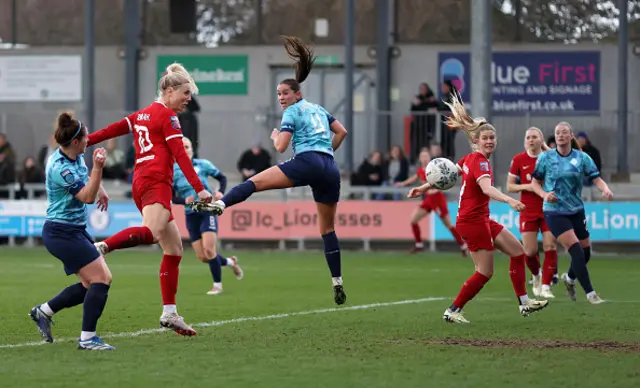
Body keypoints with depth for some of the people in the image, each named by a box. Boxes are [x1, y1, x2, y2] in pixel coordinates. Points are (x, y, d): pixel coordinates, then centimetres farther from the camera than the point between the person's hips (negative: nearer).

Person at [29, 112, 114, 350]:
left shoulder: (77, 157, 6)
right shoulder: (60, 168, -23)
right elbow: (87, 197, -27)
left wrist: (99, 189, 19)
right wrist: (98, 167, -36)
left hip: (75, 231, 10)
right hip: (63, 233, -10)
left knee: (90, 284, 12)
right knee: (102, 279, -15)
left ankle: (43, 312, 23)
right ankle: (87, 338, -14)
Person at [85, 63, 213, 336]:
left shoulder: (142, 115, 23)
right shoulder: (167, 115, -1)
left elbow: (111, 130, 21)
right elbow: (180, 155, -9)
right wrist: (199, 189, -14)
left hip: (141, 180, 9)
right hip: (156, 181, -9)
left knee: (174, 248, 10)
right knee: (152, 232, -34)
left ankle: (169, 313, 7)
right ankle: (101, 247, -54)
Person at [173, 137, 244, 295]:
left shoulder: (202, 164, -4)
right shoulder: (173, 171, -3)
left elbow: (222, 177, 9)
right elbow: (172, 198, -1)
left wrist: (221, 192, -10)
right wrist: (185, 200, -21)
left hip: (207, 211, -3)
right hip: (191, 215, 3)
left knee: (209, 249, -17)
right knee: (202, 257, 0)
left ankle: (217, 285, 0)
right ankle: (230, 262, 30)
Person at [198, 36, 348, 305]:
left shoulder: (293, 112, 5)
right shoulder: (318, 108, 24)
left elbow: (281, 147, -2)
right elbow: (341, 131, 29)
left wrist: (275, 136, 19)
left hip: (307, 162, -7)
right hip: (331, 169, 7)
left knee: (254, 182, -11)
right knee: (327, 228, 12)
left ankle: (219, 204, -37)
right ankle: (337, 283, 9)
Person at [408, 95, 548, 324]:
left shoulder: (471, 158, 8)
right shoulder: (480, 162, -20)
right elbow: (487, 188, -37)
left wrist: (424, 188, 24)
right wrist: (510, 200, -51)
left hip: (481, 220, 10)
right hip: (472, 221, -10)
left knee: (518, 251, 12)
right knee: (485, 272, -5)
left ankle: (524, 303, 15)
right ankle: (453, 311, 4)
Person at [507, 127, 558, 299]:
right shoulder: (518, 160, -1)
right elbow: (509, 186, 3)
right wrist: (525, 186, -16)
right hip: (528, 212, 0)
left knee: (550, 247, -9)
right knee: (530, 251, -2)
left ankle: (546, 286, -1)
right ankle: (537, 275, 29)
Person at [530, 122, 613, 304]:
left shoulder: (582, 158, 0)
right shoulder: (545, 157, -3)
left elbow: (596, 178, -6)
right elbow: (535, 182, 3)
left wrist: (605, 189, -27)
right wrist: (544, 194, -16)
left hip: (576, 211, 4)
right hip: (555, 212, -4)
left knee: (585, 252, 9)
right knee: (576, 250, -17)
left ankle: (569, 278, 41)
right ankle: (590, 293, -13)